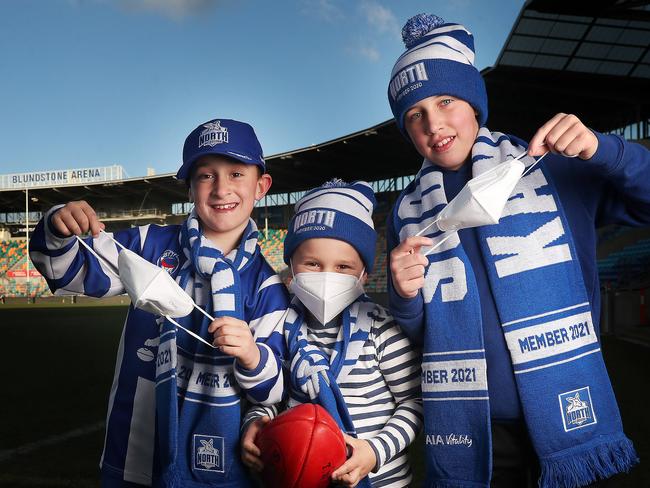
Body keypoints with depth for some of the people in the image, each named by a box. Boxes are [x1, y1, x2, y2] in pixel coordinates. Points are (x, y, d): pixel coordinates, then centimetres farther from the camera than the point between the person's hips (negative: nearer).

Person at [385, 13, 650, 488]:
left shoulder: (557, 170, -2)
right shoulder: (408, 213, 4)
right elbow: (415, 331, 9)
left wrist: (602, 149, -20)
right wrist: (404, 297, -13)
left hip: (570, 416, -1)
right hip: (470, 429, 2)